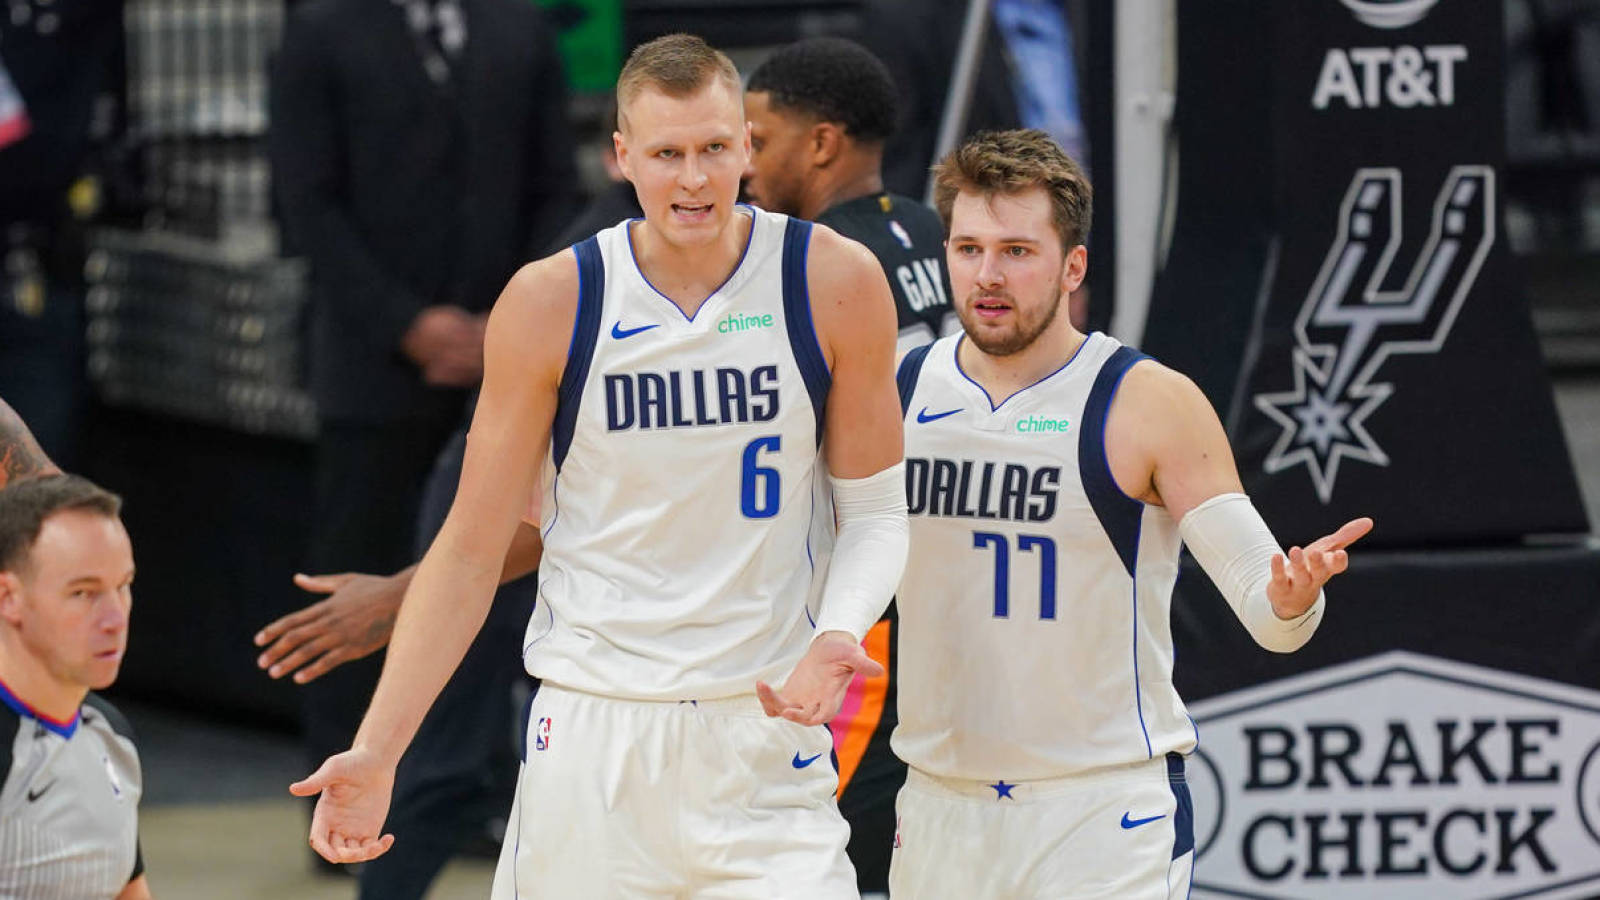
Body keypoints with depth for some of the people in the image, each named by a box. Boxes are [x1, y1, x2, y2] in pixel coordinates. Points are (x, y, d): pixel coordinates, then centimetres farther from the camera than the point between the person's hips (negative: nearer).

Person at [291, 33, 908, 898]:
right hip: (592, 728, 0)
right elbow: (472, 548, 1)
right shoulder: (551, 303, -4)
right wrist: (375, 752, -5)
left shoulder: (835, 285, -3)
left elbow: (875, 515, 5)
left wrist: (836, 635, -17)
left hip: (765, 725, 0)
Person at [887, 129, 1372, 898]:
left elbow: (1263, 606, -12)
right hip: (939, 810, 5)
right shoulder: (902, 391, 4)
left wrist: (1290, 599, -35)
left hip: (1106, 817, -5)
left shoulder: (1150, 404, -8)